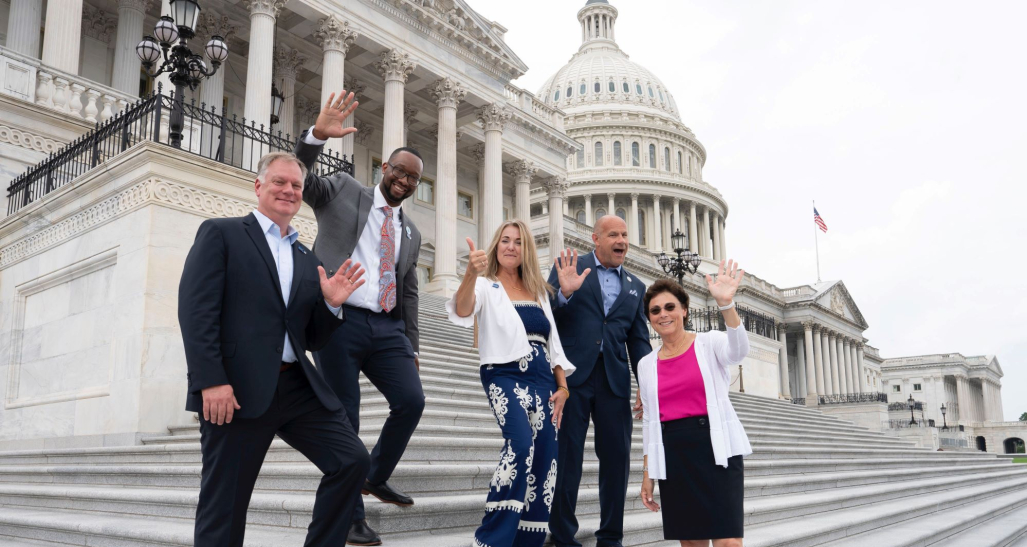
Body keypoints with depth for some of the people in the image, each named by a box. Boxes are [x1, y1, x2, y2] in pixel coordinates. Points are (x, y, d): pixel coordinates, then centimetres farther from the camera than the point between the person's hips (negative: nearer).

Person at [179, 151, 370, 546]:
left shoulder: (307, 260, 19)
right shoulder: (221, 233, 4)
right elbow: (195, 309, -9)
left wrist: (331, 304, -2)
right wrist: (211, 381, -19)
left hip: (297, 387, 5)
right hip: (235, 389, -5)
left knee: (352, 461, -4)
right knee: (224, 507, 3)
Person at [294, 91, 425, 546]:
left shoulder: (410, 233, 20)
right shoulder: (342, 191, 8)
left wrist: (411, 346, 19)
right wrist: (317, 135, -26)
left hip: (387, 328, 5)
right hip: (338, 321, -4)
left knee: (411, 401, -8)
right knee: (344, 419, -1)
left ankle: (376, 478, 20)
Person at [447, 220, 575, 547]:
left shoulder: (539, 292, 19)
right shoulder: (487, 286, 4)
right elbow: (462, 311, -19)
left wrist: (562, 386, 9)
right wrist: (471, 272, -37)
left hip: (543, 380, 6)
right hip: (504, 376, -5)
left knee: (543, 460, 1)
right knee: (521, 444, -27)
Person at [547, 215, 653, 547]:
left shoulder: (635, 287, 18)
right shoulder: (570, 268, 6)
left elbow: (639, 341, 16)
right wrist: (564, 293, -19)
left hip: (614, 379, 4)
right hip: (572, 374, -3)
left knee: (617, 458, 6)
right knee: (566, 456, 1)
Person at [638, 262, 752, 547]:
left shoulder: (709, 343, 2)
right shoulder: (646, 365, 12)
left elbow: (739, 350, -21)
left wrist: (726, 304, -36)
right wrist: (647, 473, 11)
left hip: (715, 448, -3)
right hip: (671, 454, 4)